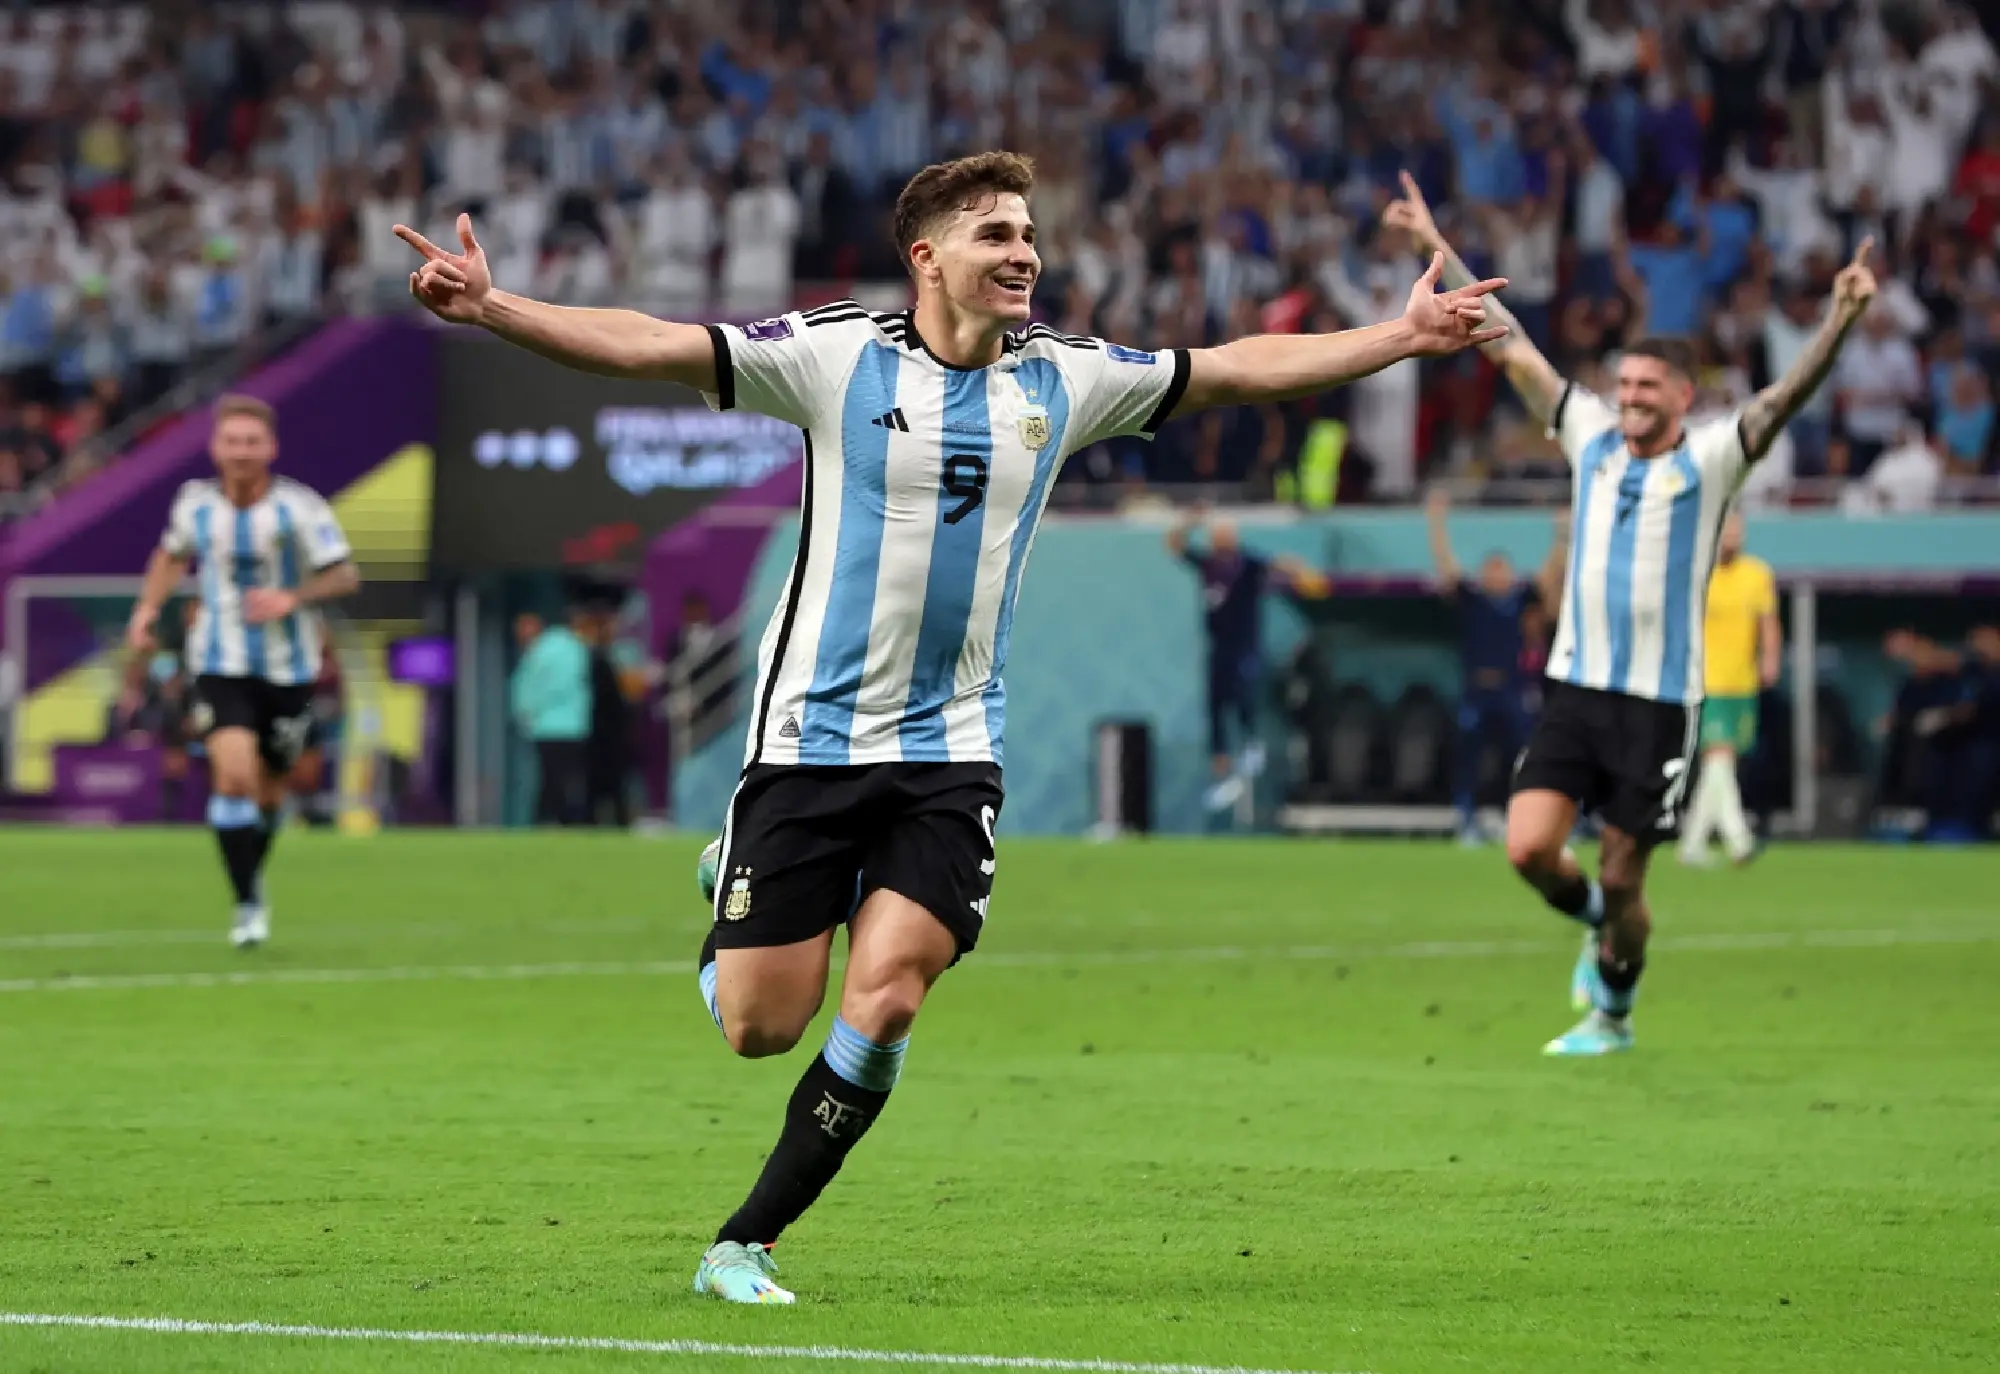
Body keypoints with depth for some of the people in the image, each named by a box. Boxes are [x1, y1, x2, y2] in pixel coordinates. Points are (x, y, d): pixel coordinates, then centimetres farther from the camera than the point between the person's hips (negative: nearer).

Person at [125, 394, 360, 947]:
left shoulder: (300, 507, -13)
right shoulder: (195, 502, -3)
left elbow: (345, 575, -9)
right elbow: (173, 554, 18)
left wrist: (291, 599, -25)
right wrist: (148, 607, 3)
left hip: (288, 669, 0)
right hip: (222, 667, 0)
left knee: (267, 789, 12)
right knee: (234, 776, -19)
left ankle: (253, 876, 42)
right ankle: (248, 905, -9)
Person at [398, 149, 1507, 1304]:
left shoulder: (1065, 381, 4)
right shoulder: (835, 355, -7)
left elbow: (1242, 368, 12)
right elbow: (647, 346, -14)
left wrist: (1405, 335, 10)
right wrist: (491, 307, -26)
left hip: (950, 748, 3)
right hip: (811, 734, -3)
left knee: (885, 1003, -14)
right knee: (761, 1025, -2)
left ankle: (745, 1244, 2)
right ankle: (730, 893, 35)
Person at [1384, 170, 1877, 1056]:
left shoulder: (1710, 460, -4)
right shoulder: (1590, 438, 7)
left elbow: (1787, 395, -17)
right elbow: (1508, 346, 9)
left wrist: (1842, 317, -34)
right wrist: (1437, 249, 9)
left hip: (1659, 701, -3)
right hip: (1575, 687, 3)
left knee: (1620, 881, 2)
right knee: (1529, 848, -9)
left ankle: (1612, 1011, 27)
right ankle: (1597, 927, 23)